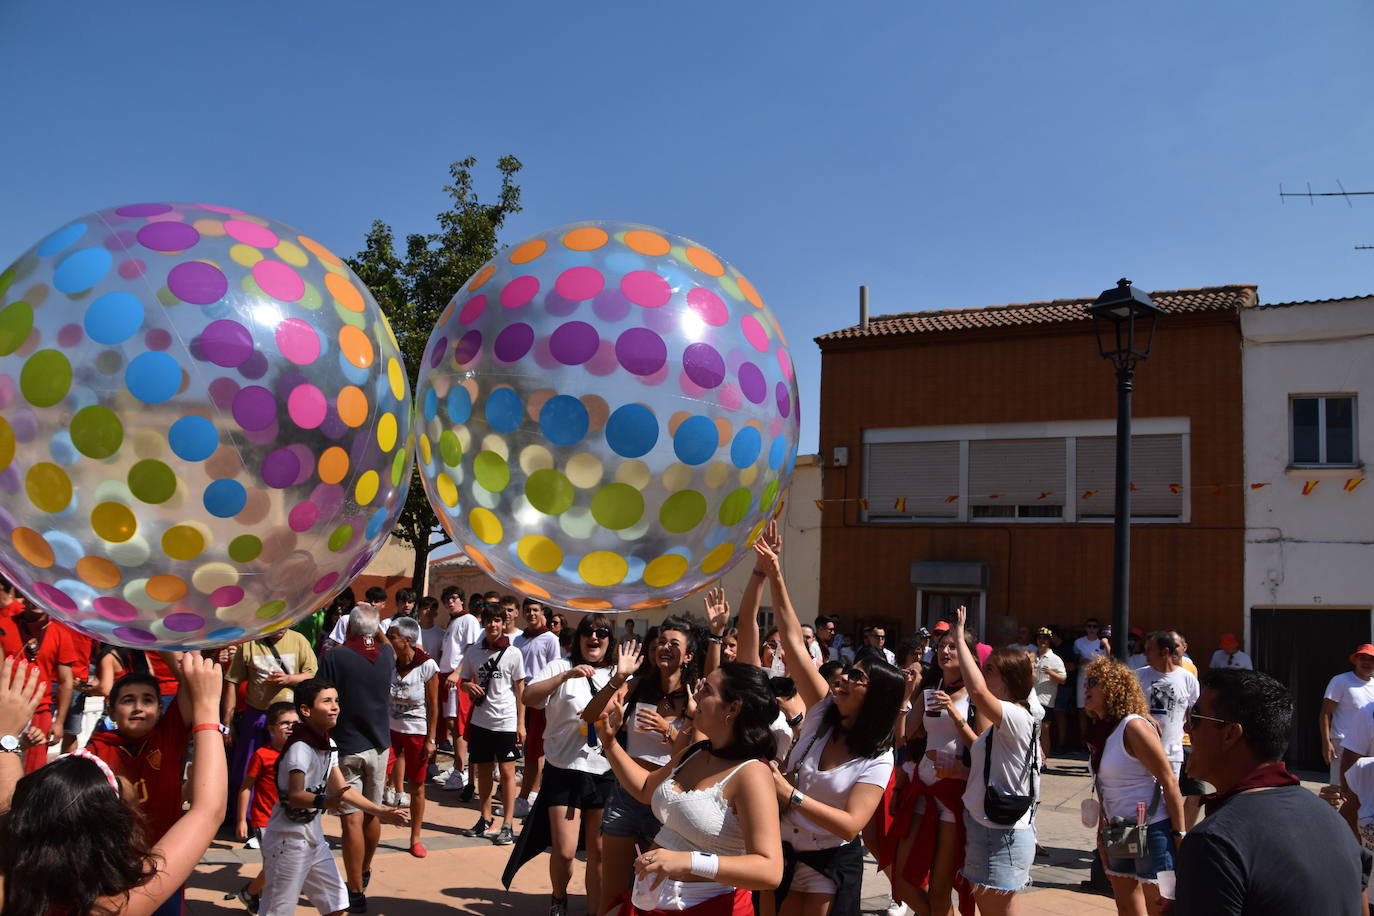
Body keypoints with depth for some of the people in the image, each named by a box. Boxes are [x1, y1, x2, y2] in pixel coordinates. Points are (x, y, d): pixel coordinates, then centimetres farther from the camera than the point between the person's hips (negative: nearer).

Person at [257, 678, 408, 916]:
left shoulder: (328, 745, 7)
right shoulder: (300, 748, -22)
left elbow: (342, 789, 12)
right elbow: (294, 796, -32)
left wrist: (380, 812, 11)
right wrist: (324, 802, -49)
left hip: (313, 839, 9)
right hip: (288, 841, -9)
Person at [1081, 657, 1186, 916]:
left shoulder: (1134, 727, -18)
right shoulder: (1102, 731, 7)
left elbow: (1169, 781, -19)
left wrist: (1179, 834, -19)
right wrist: (1102, 833, 15)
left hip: (1152, 830, -9)